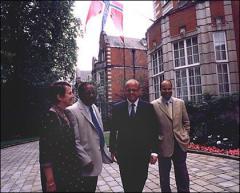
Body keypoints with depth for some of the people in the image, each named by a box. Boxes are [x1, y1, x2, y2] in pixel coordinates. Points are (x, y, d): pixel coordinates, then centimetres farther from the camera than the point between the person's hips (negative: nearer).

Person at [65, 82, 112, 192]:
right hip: (86, 162, -7)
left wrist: (105, 153, 13)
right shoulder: (72, 111, -18)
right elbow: (74, 141, -19)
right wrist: (86, 160, -18)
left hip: (96, 158, 7)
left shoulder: (94, 107, 7)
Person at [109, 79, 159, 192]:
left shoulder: (148, 107, -2)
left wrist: (154, 151, -5)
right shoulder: (117, 108, 1)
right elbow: (113, 131, 5)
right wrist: (112, 150, 5)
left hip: (142, 154, 0)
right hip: (123, 154, 1)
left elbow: (153, 131, -1)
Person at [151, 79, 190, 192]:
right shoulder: (154, 105, -8)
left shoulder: (180, 103, 3)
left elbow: (186, 121, 11)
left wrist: (186, 136, 5)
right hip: (164, 145, -3)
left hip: (180, 144, 3)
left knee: (182, 175, 16)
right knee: (164, 175, 14)